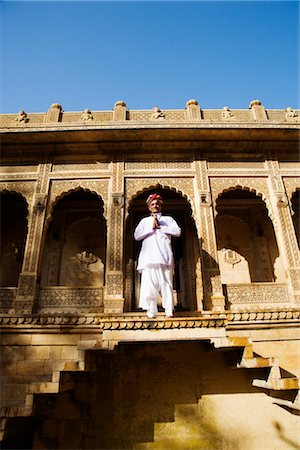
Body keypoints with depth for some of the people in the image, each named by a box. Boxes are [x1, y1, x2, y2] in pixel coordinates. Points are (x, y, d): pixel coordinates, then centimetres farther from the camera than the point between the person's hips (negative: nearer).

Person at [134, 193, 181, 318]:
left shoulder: (168, 219, 21)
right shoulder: (144, 221, 24)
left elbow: (177, 231, 3)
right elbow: (137, 235, 8)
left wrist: (160, 227, 0)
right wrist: (151, 227, -1)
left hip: (164, 256, -1)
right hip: (149, 257, 1)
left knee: (166, 284, -6)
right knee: (149, 285, -8)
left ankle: (169, 312, -4)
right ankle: (151, 313, -4)